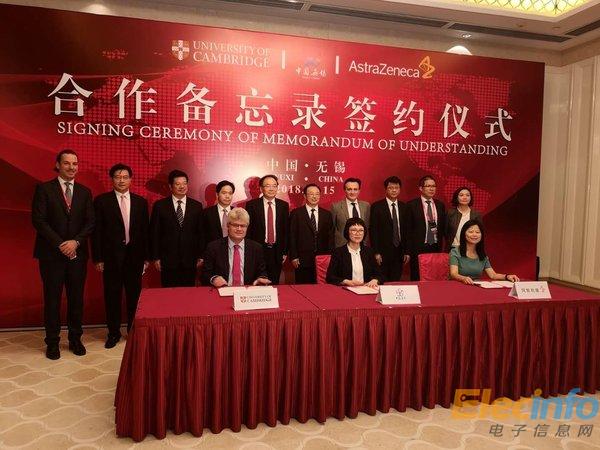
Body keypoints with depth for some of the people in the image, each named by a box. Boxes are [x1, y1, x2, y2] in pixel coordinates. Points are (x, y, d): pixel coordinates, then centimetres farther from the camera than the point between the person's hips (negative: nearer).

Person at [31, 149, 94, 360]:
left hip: (77, 253, 3)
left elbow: (90, 222, 4)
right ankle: (52, 342, 17)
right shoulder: (44, 189, 0)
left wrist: (75, 242, -11)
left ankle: (75, 339, 21)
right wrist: (60, 244, -13)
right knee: (52, 299, 5)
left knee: (76, 298, 8)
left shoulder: (85, 192, 9)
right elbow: (38, 220, -7)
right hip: (51, 253, -2)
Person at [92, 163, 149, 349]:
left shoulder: (141, 202, 6)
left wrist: (146, 257, 5)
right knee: (112, 295, 7)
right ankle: (113, 332, 22)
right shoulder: (101, 201, -1)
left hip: (134, 255, 2)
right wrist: (97, 258, -6)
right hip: (111, 255, -2)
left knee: (134, 295, 9)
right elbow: (97, 231, -2)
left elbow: (145, 231, 7)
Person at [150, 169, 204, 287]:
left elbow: (201, 232, 7)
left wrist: (200, 256, 5)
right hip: (168, 260, -1)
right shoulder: (160, 206, 0)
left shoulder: (197, 206, 5)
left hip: (190, 261, 1)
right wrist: (155, 257, -1)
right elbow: (154, 233, 2)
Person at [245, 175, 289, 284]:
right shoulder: (252, 205, -3)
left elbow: (286, 229, 7)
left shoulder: (284, 205, 5)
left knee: (274, 283, 10)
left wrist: (285, 251, 5)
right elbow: (248, 229, -2)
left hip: (277, 251, 2)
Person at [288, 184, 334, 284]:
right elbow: (292, 237, 0)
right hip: (302, 260, -2)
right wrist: (293, 257, -5)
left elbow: (330, 237, 10)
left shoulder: (327, 214, 10)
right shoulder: (296, 214, 2)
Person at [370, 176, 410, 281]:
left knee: (396, 281, 6)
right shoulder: (376, 207, -3)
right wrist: (376, 252, -10)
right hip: (383, 252, -3)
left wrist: (407, 251, 6)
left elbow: (407, 230, 11)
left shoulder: (404, 207, 10)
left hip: (399, 251, 4)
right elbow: (373, 231, -6)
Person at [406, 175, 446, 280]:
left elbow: (443, 227, 16)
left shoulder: (440, 205, 11)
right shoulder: (412, 205, -3)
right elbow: (408, 229, -4)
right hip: (418, 248, -4)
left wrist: (441, 245, 5)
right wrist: (408, 251, -6)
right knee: (417, 280, 3)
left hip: (436, 248, 4)